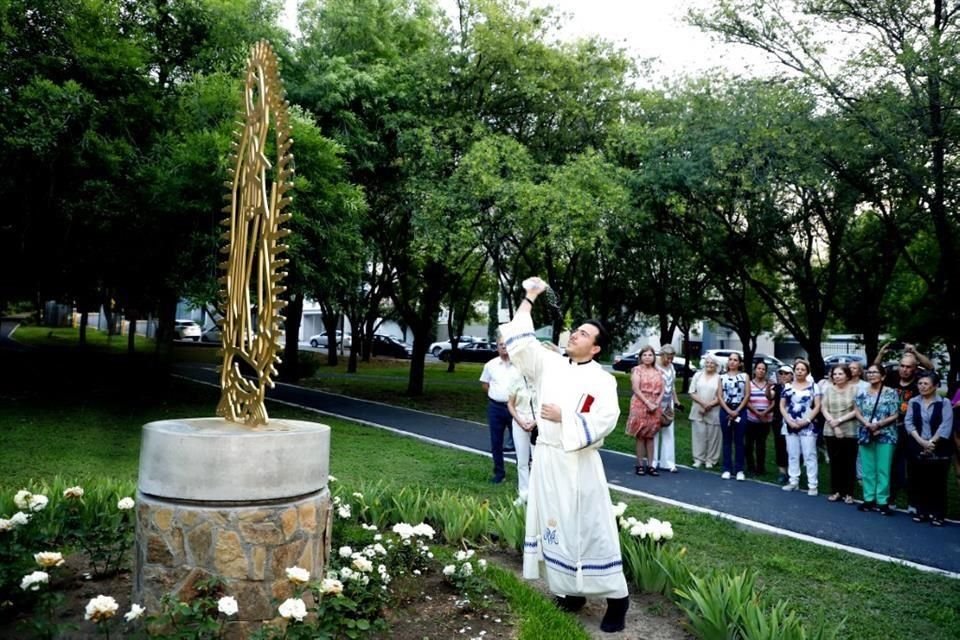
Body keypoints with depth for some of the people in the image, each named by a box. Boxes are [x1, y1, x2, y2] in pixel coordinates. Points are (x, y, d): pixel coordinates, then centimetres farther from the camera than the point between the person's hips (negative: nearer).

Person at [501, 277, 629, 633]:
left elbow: (605, 420, -16)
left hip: (579, 464, -5)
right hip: (546, 459, 5)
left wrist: (563, 416, -17)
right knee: (554, 525, 11)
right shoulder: (549, 364, 7)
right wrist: (529, 298, 4)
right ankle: (571, 591, 25)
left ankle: (616, 598, 11)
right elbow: (520, 339, 6)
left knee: (590, 527, -2)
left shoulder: (603, 380, -6)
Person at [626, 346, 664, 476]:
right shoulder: (637, 370, -1)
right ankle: (640, 465, 5)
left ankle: (650, 465, 10)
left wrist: (656, 403, -9)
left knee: (650, 436, 7)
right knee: (640, 436, 0)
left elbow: (662, 391, 8)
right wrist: (648, 403, -16)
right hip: (640, 405, -4)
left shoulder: (657, 372, 12)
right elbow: (636, 390, -10)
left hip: (655, 406, 4)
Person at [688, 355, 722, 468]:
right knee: (699, 435, 2)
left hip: (713, 412, -2)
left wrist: (710, 404, -16)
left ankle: (710, 460, 10)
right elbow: (692, 392, 4)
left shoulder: (719, 378, 2)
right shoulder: (698, 375, 9)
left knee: (712, 436, 1)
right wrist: (702, 403, -10)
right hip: (698, 411, 2)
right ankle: (698, 459, 8)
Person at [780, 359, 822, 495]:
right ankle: (793, 481, 15)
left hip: (808, 426, -3)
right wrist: (789, 421, -6)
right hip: (790, 425, 3)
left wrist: (806, 420, -12)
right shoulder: (787, 387, 9)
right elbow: (782, 406, 8)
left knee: (810, 455, -3)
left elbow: (817, 406, -2)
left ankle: (812, 485, 0)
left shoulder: (813, 386, 3)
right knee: (792, 455, 8)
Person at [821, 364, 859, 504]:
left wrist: (840, 420, -12)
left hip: (850, 432, -2)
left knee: (849, 463, 2)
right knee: (834, 462, 8)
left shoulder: (854, 389, -2)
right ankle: (836, 491, 16)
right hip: (831, 431, 2)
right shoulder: (828, 389, 6)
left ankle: (848, 493, 11)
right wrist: (833, 423, -9)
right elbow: (824, 409, 4)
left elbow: (856, 411, -5)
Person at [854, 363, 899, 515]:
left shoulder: (891, 393, -3)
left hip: (885, 436, -3)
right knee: (868, 469, 7)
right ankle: (869, 499, 14)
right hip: (866, 435, 3)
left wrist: (878, 424, -17)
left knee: (883, 469, -1)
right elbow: (858, 412, 5)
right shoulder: (862, 393, 8)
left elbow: (895, 415, -6)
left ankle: (882, 501, 5)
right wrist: (867, 424, -13)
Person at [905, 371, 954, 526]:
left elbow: (946, 426, -10)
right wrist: (921, 441, -12)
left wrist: (932, 442, -16)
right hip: (917, 449, 3)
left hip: (939, 450, -3)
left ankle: (937, 514, 9)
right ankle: (922, 512, 16)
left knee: (937, 483, 1)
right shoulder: (913, 402, 7)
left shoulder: (944, 403, -1)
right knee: (919, 482, 5)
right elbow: (909, 423, 0)